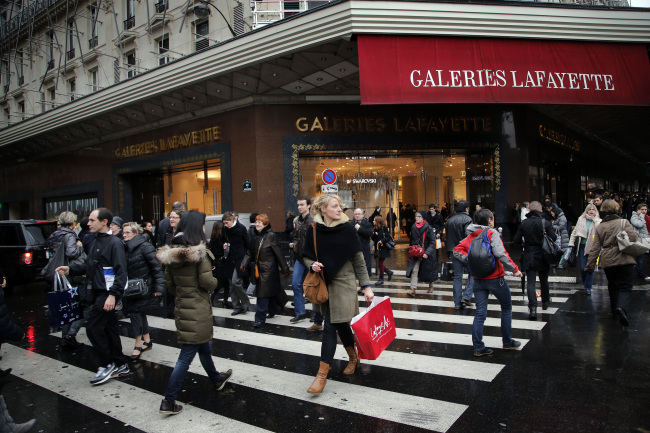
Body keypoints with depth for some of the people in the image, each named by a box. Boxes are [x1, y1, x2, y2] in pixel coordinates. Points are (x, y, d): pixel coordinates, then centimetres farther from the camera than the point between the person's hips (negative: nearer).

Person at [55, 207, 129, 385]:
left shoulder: (114, 243, -16)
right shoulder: (97, 241, 13)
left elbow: (121, 272, -21)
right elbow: (89, 265, 18)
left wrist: (113, 294, -26)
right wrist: (70, 269, 5)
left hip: (108, 293, -9)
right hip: (99, 291, 9)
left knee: (93, 326, -7)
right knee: (109, 327, 14)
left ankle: (107, 365, 8)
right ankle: (120, 364, 25)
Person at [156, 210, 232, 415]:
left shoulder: (172, 251, 2)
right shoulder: (199, 251, -18)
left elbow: (168, 282, 7)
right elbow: (207, 282, -20)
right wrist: (215, 281, 2)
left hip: (181, 306, 8)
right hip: (198, 308, -8)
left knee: (204, 346, 25)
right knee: (187, 355, 1)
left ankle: (217, 379, 44)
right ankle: (169, 400, 7)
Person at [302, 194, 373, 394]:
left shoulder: (347, 228, -6)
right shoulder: (313, 230, 0)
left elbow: (359, 259, -3)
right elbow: (307, 256, 10)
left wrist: (366, 287, -5)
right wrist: (312, 265, -14)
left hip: (343, 282, -3)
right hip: (323, 282, 3)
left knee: (330, 327, -6)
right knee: (340, 324, 16)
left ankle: (322, 374, 2)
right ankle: (353, 358, 39)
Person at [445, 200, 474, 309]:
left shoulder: (449, 220, 12)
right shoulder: (467, 219, -9)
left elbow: (446, 238, 17)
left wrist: (449, 252, 22)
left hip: (454, 252, 6)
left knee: (457, 276, 9)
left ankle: (457, 303, 10)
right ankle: (466, 297, -2)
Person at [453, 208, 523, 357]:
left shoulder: (471, 236, 6)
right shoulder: (492, 233, -11)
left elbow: (457, 251, -2)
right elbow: (500, 254, -21)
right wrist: (514, 269, -12)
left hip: (478, 280, 5)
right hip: (495, 278, -5)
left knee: (480, 313, 7)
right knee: (506, 307, 16)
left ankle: (478, 348, 7)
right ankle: (507, 342, 25)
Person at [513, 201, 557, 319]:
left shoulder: (523, 223, -4)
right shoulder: (545, 223, -8)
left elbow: (516, 241, -3)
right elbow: (553, 238, -11)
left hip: (529, 257, 0)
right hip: (542, 256, 0)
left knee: (530, 282, -2)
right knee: (544, 280, 19)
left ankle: (532, 307, -15)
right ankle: (545, 302, 38)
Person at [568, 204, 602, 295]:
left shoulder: (598, 221, 2)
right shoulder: (581, 219, 7)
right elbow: (574, 232, 12)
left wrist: (595, 218, -17)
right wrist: (571, 244, 6)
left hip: (592, 247, -1)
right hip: (582, 246, 2)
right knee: (582, 268, 1)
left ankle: (588, 287, 10)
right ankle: (585, 283, 26)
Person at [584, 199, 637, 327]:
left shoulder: (599, 227, 5)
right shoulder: (624, 222, -4)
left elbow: (595, 248, 2)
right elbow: (633, 238, -16)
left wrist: (590, 265, 5)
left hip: (607, 261, 3)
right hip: (624, 259, -3)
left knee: (613, 287, 19)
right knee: (625, 287, -1)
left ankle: (615, 312, 23)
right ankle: (621, 307, -26)